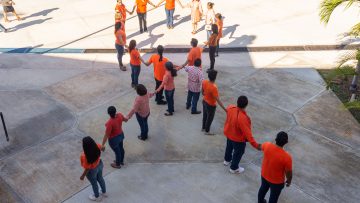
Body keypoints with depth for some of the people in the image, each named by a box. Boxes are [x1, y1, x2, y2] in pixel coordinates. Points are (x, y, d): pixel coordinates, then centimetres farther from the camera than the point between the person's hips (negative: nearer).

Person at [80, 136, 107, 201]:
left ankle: (97, 197, 52)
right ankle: (104, 192, 58)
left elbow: (87, 168, -27)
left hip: (92, 170, -5)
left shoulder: (85, 156, -41)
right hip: (99, 165, 5)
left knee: (94, 184, 24)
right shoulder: (97, 147, -26)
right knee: (100, 179, 32)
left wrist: (83, 176, -9)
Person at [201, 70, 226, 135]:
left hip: (204, 101, 7)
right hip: (211, 105, -7)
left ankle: (203, 128, 50)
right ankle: (207, 131, 39)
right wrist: (224, 109, -29)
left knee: (204, 115, 28)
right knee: (210, 118, 18)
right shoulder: (214, 88, -38)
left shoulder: (204, 82, -17)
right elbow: (218, 100, -34)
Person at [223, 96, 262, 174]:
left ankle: (227, 160, 60)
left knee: (229, 147, 34)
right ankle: (234, 168, 42)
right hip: (238, 139, -7)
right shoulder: (243, 118, -42)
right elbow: (247, 133, -39)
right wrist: (255, 144, -35)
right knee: (238, 153, 21)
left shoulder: (230, 108, -21)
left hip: (228, 134, 7)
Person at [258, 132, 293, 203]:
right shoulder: (286, 157, -36)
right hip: (277, 181, -5)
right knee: (274, 197, 23)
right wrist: (289, 181, 2)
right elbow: (289, 172, -20)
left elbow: (261, 147, 3)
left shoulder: (267, 146, -24)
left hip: (264, 175, 5)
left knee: (263, 189, 33)